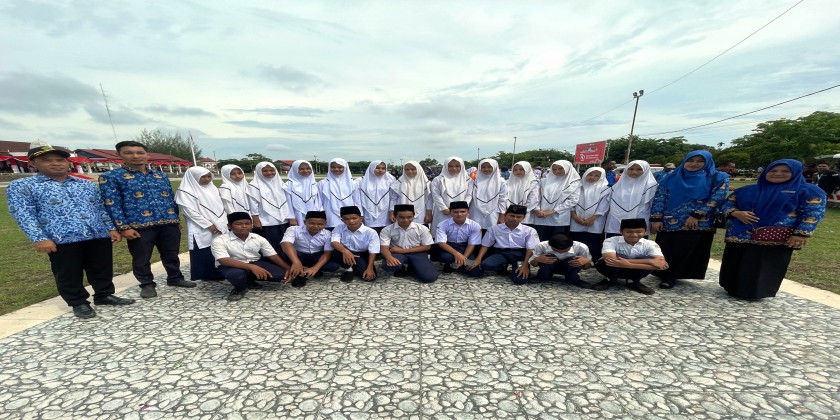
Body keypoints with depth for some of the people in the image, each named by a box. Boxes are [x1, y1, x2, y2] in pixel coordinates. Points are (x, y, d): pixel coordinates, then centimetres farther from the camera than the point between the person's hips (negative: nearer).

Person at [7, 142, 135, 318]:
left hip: (98, 236, 3)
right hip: (62, 240, -3)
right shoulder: (21, 186, 4)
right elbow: (22, 213, -6)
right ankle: (78, 303, 24)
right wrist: (39, 238, -16)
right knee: (68, 275, 8)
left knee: (102, 269, 11)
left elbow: (101, 208, 16)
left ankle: (104, 295, 28)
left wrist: (111, 228, 7)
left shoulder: (87, 184, 15)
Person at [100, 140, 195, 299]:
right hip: (139, 226, -3)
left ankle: (175, 278, 31)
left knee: (171, 255, 14)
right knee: (141, 259, 10)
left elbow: (172, 199, 17)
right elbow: (112, 204, -6)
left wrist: (177, 219, 16)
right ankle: (147, 284, 28)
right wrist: (123, 227, -12)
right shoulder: (110, 177, 0)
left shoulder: (160, 175, 14)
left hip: (169, 223, 4)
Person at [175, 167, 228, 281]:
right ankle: (203, 278, 11)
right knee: (204, 255, 0)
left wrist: (224, 224, 4)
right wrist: (209, 225, -15)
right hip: (202, 231, -5)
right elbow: (190, 212, -12)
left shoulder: (212, 188, 13)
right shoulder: (185, 192, -6)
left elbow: (221, 206, 14)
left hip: (220, 228, 6)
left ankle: (218, 275, 16)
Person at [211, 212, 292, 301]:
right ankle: (240, 288, -4)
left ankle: (249, 281, 7)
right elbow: (224, 260, -30)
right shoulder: (219, 240, -17)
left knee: (283, 274, -16)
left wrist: (288, 269, -16)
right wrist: (251, 267, -42)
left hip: (256, 264, 4)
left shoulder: (259, 239, -6)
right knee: (236, 274, -42)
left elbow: (273, 256, -3)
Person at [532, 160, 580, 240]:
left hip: (560, 220, -2)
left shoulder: (574, 183, 5)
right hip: (541, 219, 2)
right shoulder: (545, 181, 13)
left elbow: (572, 200, -5)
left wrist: (553, 211, -12)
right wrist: (537, 209, -8)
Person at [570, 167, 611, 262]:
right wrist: (574, 216, -7)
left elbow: (603, 206, -4)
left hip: (595, 224, -2)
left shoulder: (605, 189, 4)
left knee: (593, 247, -1)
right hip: (577, 223, 2)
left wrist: (592, 218, -13)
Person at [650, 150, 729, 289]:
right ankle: (664, 274, 26)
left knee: (689, 251, 3)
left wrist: (696, 215, -14)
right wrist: (656, 219, -7)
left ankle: (671, 276, 18)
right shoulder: (671, 179, 4)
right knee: (666, 251, 7)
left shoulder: (718, 178, 3)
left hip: (699, 224, -1)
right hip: (669, 223, 1)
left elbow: (717, 198, -6)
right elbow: (659, 198, 1)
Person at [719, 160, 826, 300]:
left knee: (764, 268, 0)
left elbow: (813, 213, -2)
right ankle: (733, 287, 24)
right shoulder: (747, 190, 10)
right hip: (739, 236, 3)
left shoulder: (808, 191, 4)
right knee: (735, 264, 9)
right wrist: (736, 213, -9)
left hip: (775, 239, -3)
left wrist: (801, 234, -14)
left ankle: (755, 291, 13)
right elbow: (727, 204, 13)